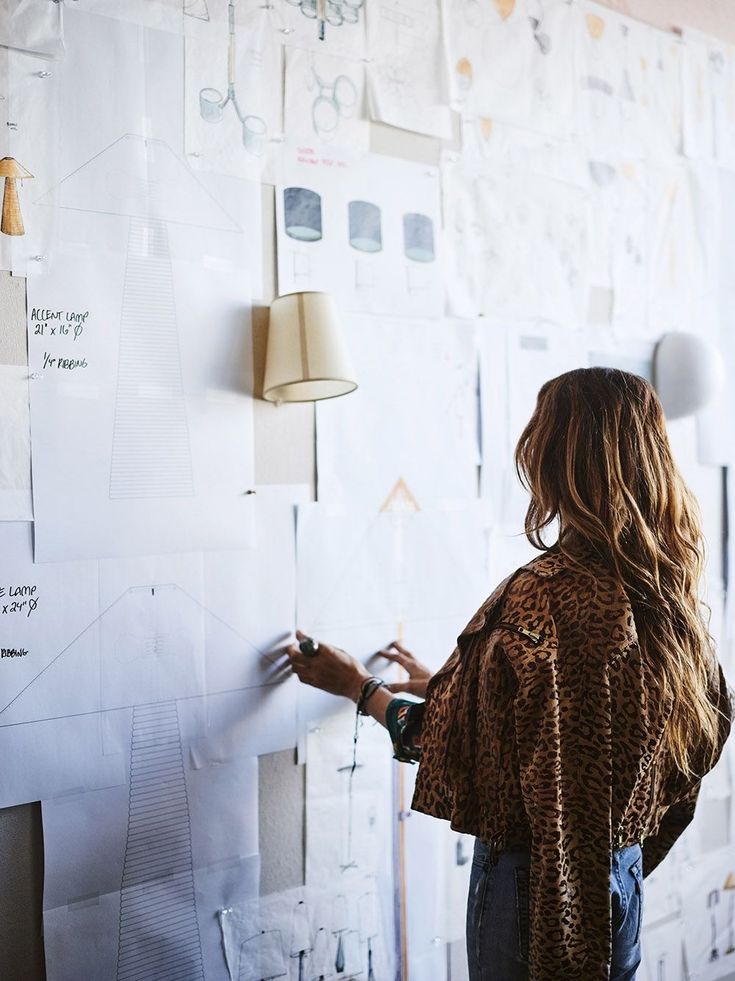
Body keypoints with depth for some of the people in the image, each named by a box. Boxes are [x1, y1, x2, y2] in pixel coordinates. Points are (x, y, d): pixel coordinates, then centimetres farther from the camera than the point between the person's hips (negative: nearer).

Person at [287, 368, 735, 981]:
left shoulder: (542, 597, -26)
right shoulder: (672, 593, -3)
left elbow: (444, 745, -15)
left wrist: (360, 687, 4)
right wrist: (439, 685, 18)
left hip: (535, 883, -7)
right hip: (624, 872, 7)